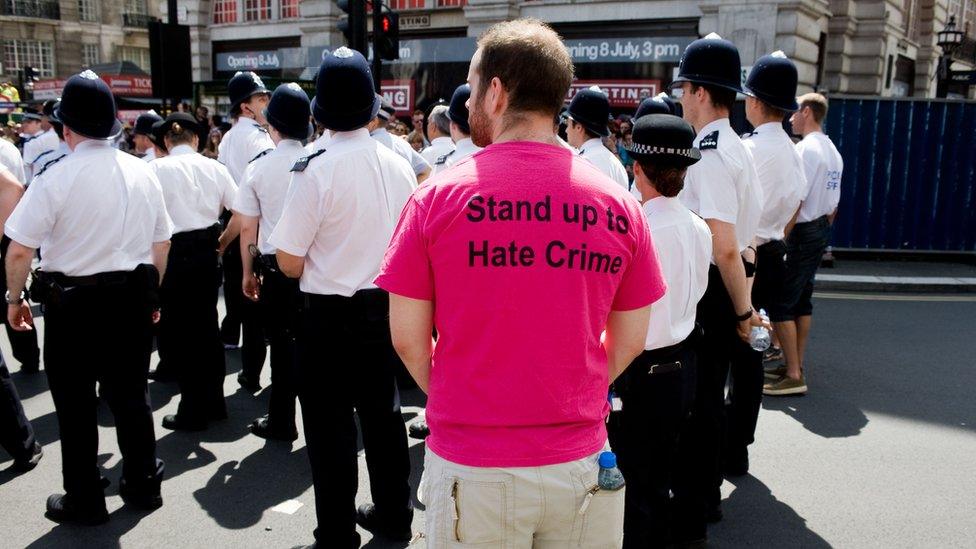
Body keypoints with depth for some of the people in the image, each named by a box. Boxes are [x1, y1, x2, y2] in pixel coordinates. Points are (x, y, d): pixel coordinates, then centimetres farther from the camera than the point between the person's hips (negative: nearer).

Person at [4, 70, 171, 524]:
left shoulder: (56, 177, -15)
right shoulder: (142, 173, 0)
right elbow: (161, 244, 9)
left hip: (71, 303, -4)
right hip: (131, 298, 4)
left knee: (75, 404, 10)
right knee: (131, 394, 16)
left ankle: (84, 501, 21)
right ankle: (142, 485, 28)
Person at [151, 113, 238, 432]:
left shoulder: (158, 169, -7)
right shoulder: (214, 167, 4)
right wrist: (221, 244, 13)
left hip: (174, 253, -4)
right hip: (206, 253, 4)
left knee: (178, 333, 7)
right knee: (207, 326, 17)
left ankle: (193, 412, 15)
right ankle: (214, 403, 27)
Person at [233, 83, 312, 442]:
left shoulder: (259, 168, -4)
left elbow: (247, 228, 0)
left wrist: (248, 272, 10)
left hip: (276, 265, 0)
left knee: (283, 341, 11)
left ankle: (281, 421, 20)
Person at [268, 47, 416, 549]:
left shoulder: (315, 170, -18)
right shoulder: (398, 165, -2)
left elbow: (290, 263, -14)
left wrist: (320, 267, 7)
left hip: (330, 316, -5)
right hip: (385, 307, 6)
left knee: (330, 426, 7)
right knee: (382, 413, 19)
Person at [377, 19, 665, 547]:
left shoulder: (437, 197, -10)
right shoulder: (619, 204, -4)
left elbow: (407, 337, -4)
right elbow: (630, 340, 4)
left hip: (469, 466, -1)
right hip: (578, 461, 2)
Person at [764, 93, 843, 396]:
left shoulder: (805, 148, -16)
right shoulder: (833, 152, 13)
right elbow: (833, 203, 15)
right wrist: (823, 231, 22)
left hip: (801, 232, -10)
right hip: (821, 231, 10)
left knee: (780, 304, -6)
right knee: (802, 301, 15)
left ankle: (793, 376, -4)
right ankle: (795, 366, 22)